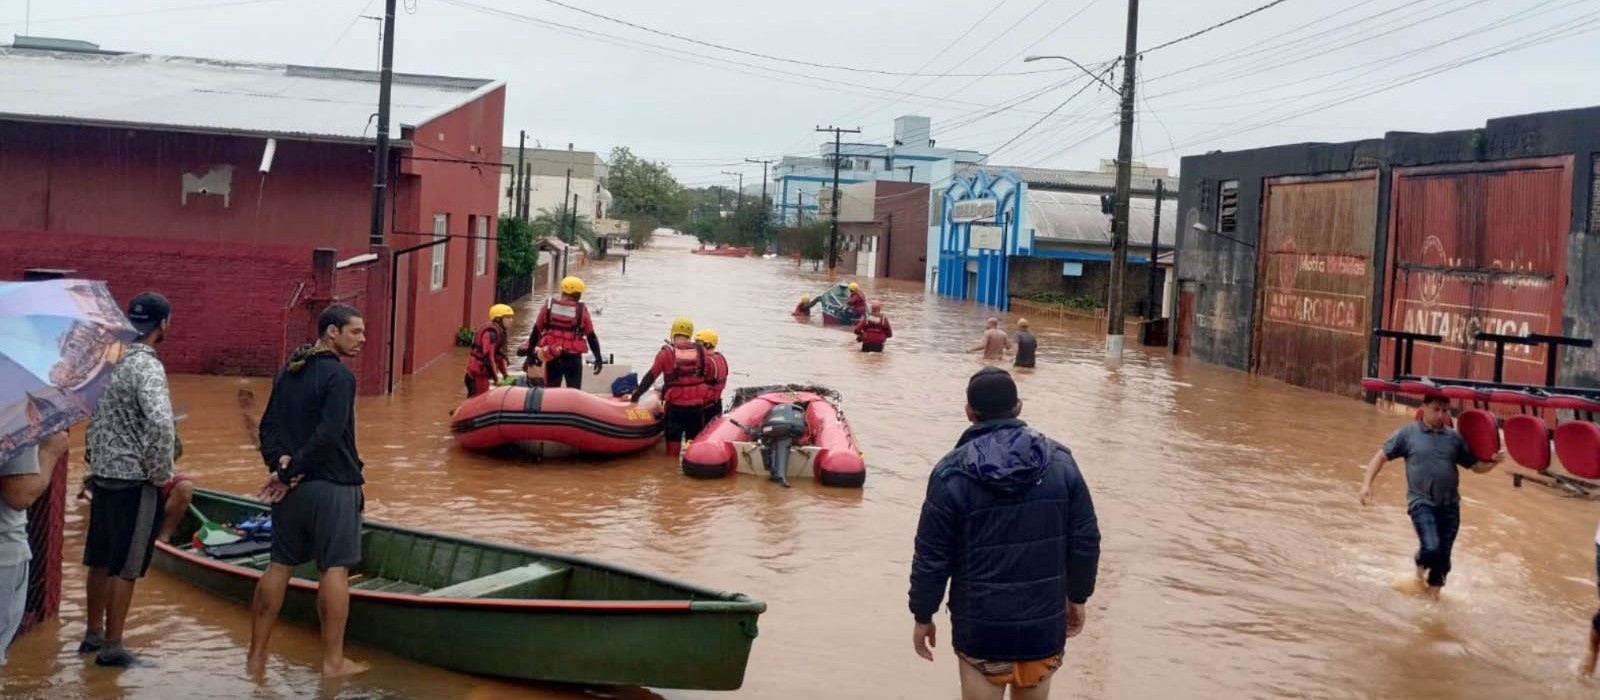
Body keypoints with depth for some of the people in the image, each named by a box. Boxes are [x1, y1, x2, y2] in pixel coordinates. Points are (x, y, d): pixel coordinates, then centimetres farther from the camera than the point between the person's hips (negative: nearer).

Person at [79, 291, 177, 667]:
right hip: (135, 480, -8)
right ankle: (112, 647, 9)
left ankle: (93, 634, 30)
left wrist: (93, 458, 20)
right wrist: (162, 475, -19)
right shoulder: (147, 366, -19)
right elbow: (161, 424, -32)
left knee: (100, 560, 18)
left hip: (102, 474, 8)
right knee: (126, 567, 1)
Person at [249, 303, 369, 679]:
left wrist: (280, 463, -5)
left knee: (279, 566, 12)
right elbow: (327, 435, -22)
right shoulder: (339, 376, -14)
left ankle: (256, 655, 17)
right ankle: (333, 660, 4)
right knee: (334, 569, 0)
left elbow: (268, 426, 10)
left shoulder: (287, 373, 13)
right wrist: (288, 473, -14)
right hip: (332, 486, -7)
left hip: (293, 485, 8)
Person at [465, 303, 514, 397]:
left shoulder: (499, 331, 12)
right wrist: (496, 379, -22)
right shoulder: (491, 333, -20)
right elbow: (488, 357, -26)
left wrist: (505, 375, 14)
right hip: (478, 375, -10)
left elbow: (500, 356, 17)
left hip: (483, 374, 10)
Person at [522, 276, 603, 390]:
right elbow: (591, 336, -2)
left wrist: (531, 355, 11)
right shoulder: (581, 310, -3)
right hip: (573, 358, -2)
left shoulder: (549, 307, 3)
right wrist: (598, 358, 5)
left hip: (552, 358, 2)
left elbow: (536, 332, 4)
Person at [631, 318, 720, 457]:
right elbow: (711, 378, 6)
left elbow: (651, 376, -5)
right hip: (697, 405, 2)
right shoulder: (701, 351, 0)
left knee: (673, 440, 8)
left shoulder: (666, 352, -7)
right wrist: (710, 398, 19)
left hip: (674, 405, -2)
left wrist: (637, 394, 4)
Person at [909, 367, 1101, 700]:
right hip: (1045, 623, 3)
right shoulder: (1059, 461, -2)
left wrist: (923, 616, 5)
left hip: (981, 627, -3)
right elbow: (1086, 540, 2)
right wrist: (1077, 597, 16)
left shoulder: (952, 474, -11)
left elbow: (932, 556, -8)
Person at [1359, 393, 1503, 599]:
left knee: (1443, 556, 6)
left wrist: (1494, 461, -9)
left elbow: (1476, 466, 13)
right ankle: (1421, 567, 15)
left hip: (1450, 505, 4)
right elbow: (1381, 456, 1)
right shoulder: (1408, 433, -1)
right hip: (1422, 503, -4)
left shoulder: (1454, 437, 8)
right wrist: (1366, 484, -9)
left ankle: (1433, 593, 26)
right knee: (1431, 548, -20)